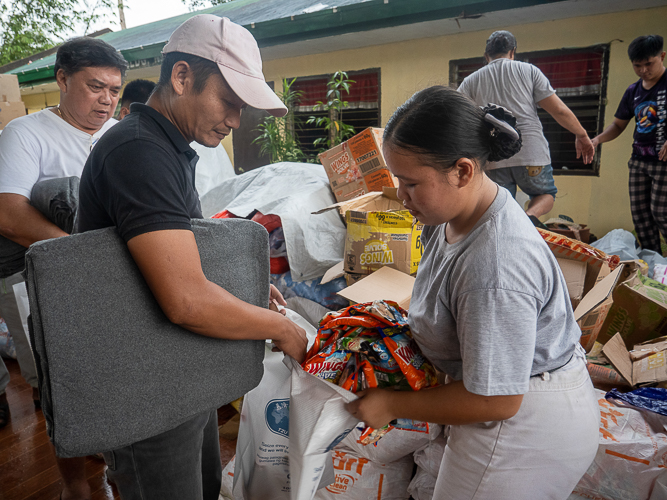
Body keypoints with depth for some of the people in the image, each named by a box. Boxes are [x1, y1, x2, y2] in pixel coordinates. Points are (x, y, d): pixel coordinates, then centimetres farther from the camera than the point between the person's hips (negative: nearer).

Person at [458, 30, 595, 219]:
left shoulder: (470, 81, 10)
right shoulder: (529, 71, 7)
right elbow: (560, 111, 4)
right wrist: (582, 136, 17)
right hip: (531, 152, -1)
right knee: (546, 194, 20)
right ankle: (530, 215, -11)